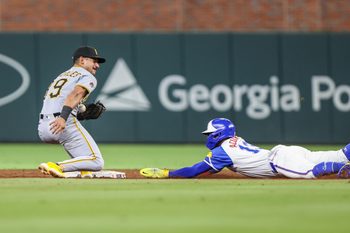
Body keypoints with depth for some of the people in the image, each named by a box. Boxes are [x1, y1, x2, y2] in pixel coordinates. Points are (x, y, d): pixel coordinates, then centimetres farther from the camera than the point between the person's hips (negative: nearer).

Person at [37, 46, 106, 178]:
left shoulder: (61, 76, 31)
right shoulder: (88, 77, 6)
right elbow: (76, 94, -15)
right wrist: (63, 117, -32)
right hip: (64, 125, -8)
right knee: (96, 162, -6)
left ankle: (81, 170, 16)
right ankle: (57, 167, -25)